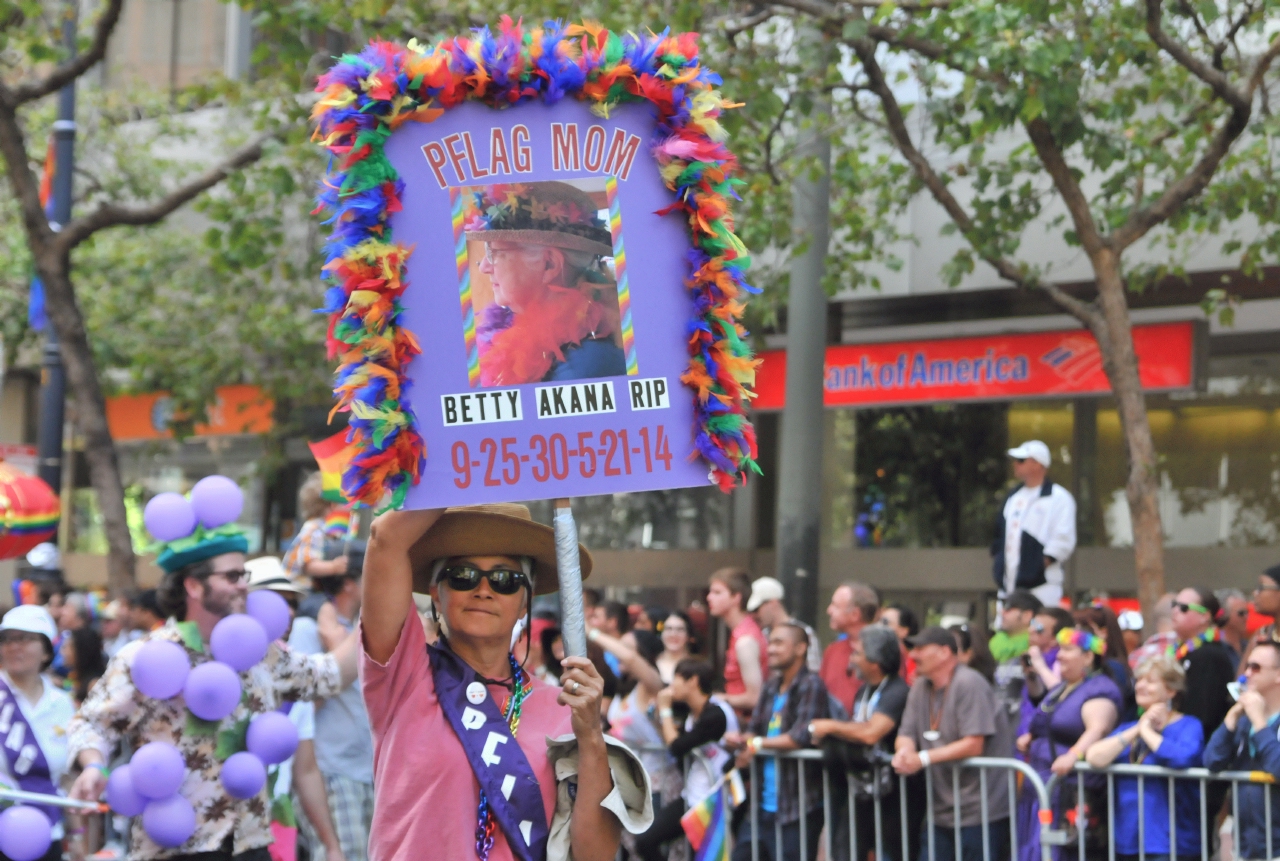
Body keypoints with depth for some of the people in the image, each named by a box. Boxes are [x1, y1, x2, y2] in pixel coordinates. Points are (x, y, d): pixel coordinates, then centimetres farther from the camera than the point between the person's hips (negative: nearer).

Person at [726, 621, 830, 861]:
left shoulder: (811, 686, -11)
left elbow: (801, 737, -20)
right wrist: (740, 739, -8)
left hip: (797, 811, -8)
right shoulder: (771, 687, 13)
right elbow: (754, 730, 15)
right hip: (762, 805, 8)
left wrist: (758, 744, -7)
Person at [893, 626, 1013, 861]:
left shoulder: (969, 683, -14)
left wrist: (923, 759, -21)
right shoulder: (920, 687, 11)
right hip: (941, 810, 8)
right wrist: (904, 751, -15)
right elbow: (906, 734, 10)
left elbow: (974, 745, -20)